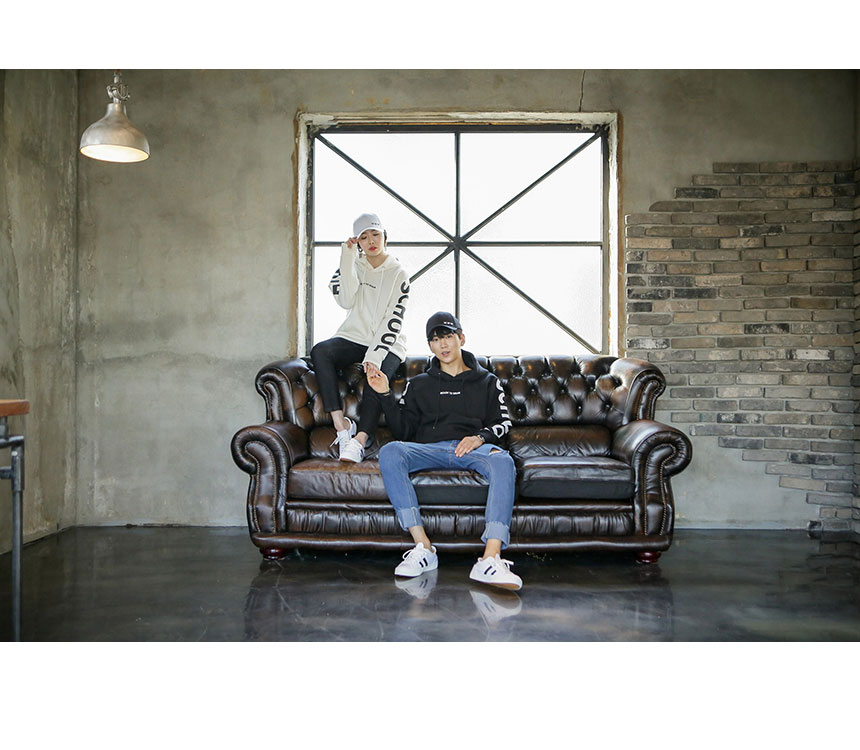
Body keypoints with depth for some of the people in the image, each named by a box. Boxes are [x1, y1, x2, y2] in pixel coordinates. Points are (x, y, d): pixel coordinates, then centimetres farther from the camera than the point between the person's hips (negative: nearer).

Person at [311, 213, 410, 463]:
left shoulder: (399, 274, 1)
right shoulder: (354, 266, 10)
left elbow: (393, 320, -9)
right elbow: (345, 301, -8)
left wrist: (375, 356, -21)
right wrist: (348, 259, -11)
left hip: (387, 345, -3)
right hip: (355, 337, 3)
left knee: (377, 376, -34)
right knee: (320, 351, -27)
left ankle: (359, 440, -43)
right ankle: (341, 424, -34)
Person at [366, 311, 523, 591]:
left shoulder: (486, 382, 25)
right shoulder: (419, 384, 27)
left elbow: (503, 422, 13)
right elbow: (403, 431, 18)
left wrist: (480, 437, -8)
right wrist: (386, 395, 6)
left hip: (473, 448, -1)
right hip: (430, 449, 1)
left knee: (502, 461, -37)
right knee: (389, 452, -33)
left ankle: (490, 559, -51)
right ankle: (423, 547, -37)